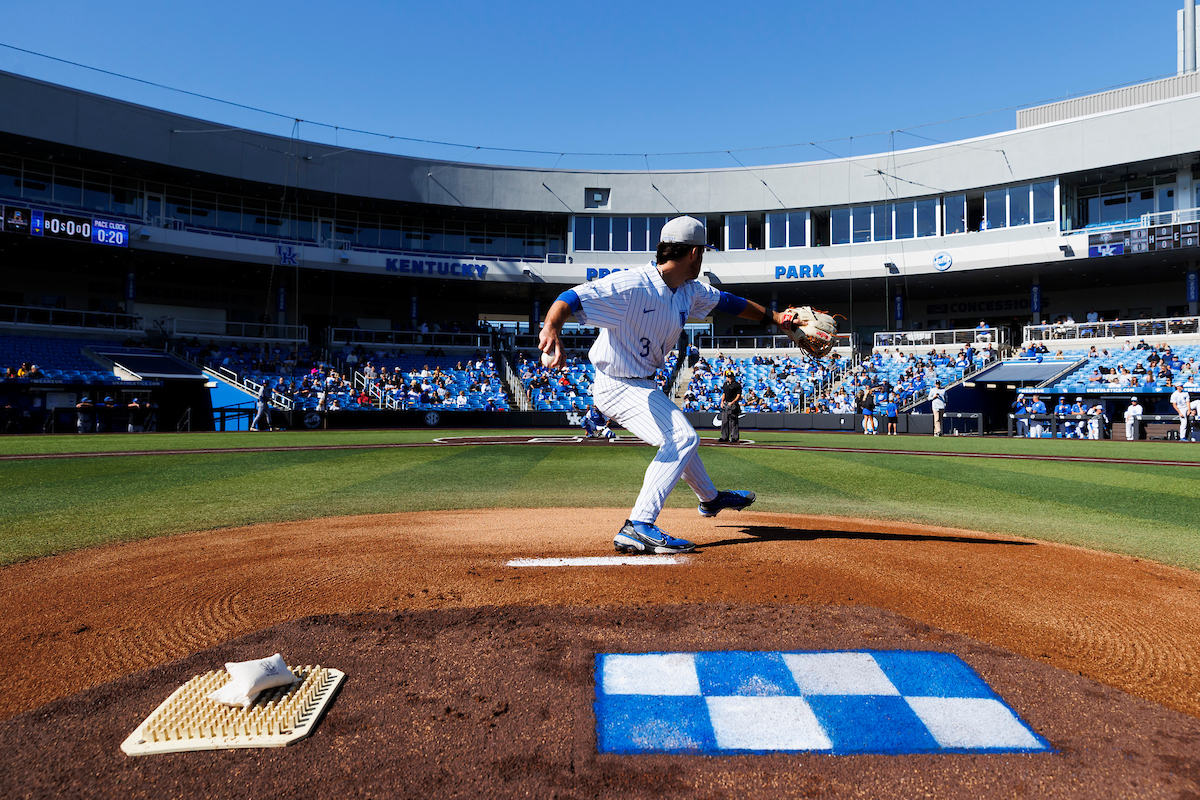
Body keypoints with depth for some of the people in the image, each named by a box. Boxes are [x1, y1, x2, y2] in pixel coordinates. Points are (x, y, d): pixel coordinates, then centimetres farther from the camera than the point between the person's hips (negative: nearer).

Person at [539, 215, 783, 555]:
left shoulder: (689, 291, 1)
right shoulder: (631, 285, -27)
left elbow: (727, 301, 18)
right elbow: (571, 298, -34)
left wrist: (772, 317, 22)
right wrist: (551, 329, -54)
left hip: (644, 385, 10)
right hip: (617, 385, -10)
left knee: (678, 436, 27)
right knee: (681, 438, -22)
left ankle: (710, 498, 53)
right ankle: (638, 527, -25)